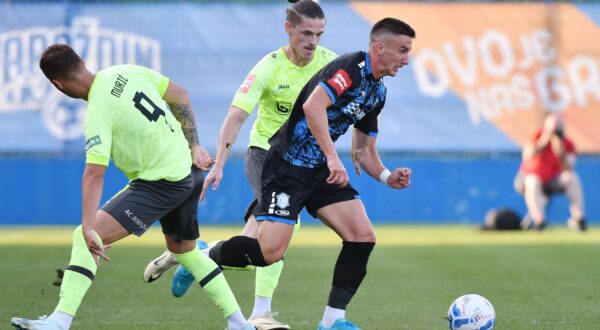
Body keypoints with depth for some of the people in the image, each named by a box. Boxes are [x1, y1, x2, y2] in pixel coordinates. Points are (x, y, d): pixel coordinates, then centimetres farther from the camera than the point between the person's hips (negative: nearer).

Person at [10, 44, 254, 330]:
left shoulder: (97, 113, -21)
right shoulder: (126, 72, 0)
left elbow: (94, 173, -30)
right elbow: (180, 96, 9)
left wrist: (88, 228, -35)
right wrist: (194, 146, 13)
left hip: (160, 185, -9)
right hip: (189, 172, 9)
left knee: (83, 239, -13)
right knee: (183, 250, 28)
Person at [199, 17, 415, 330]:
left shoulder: (378, 92, 12)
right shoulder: (351, 66, -17)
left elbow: (364, 150, 18)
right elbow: (313, 106, -33)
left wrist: (387, 177, -1)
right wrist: (333, 158, -35)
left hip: (323, 172, 9)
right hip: (288, 166, -9)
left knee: (363, 237, -6)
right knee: (270, 252, -15)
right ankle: (203, 256, 12)